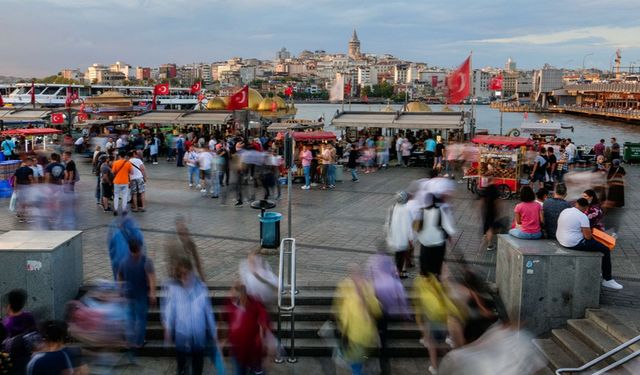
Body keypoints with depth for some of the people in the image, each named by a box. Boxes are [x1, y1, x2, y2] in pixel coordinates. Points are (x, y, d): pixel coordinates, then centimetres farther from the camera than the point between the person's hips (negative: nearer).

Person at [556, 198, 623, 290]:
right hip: (574, 244, -9)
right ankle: (607, 280, 7)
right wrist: (590, 235, 5)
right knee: (605, 250, 0)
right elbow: (588, 236, -19)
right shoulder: (582, 216, -18)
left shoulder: (565, 211, 6)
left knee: (592, 242, 31)